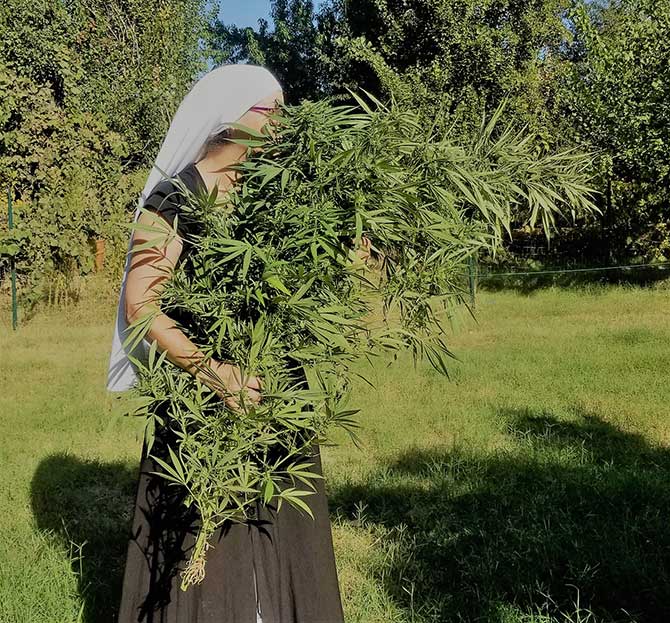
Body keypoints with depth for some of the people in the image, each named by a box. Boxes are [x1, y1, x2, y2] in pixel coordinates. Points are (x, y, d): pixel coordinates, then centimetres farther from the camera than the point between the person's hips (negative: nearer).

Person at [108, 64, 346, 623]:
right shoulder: (178, 195, -12)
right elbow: (140, 303, -19)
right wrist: (212, 373, -29)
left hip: (272, 389, 6)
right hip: (203, 396, -6)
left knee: (274, 531, 14)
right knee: (208, 535, 4)